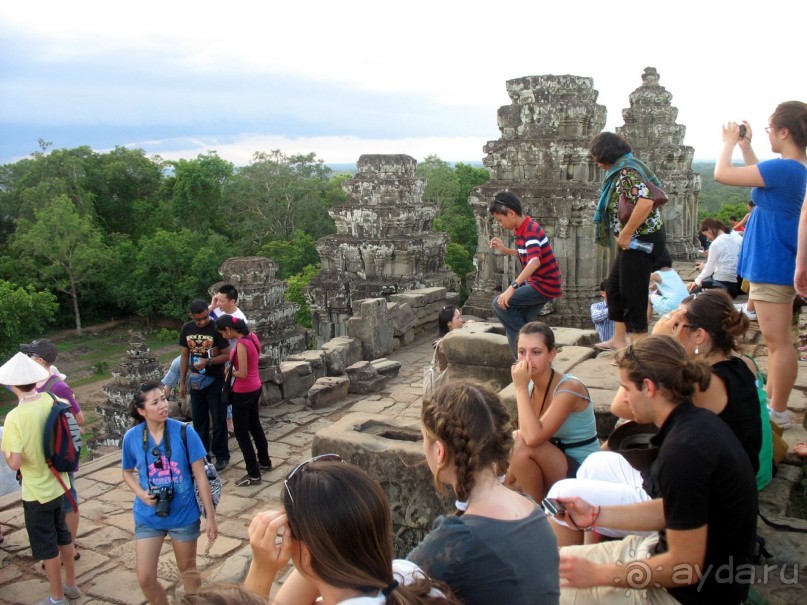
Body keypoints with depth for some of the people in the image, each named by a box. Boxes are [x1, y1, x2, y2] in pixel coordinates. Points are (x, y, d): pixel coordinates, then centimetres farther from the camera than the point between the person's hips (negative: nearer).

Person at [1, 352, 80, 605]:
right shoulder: (49, 400, -7)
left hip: (37, 491, -6)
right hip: (58, 483, 6)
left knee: (46, 545, 11)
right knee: (62, 533, 23)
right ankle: (70, 584, 39)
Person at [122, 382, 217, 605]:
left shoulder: (184, 432, -16)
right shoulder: (131, 437, -10)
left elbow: (200, 476, -10)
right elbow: (128, 472, 8)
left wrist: (210, 517, -8)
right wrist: (141, 494, -13)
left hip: (184, 515, -1)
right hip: (148, 517, 2)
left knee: (188, 570, 16)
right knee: (145, 578, 6)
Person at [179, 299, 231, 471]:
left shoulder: (216, 328, -13)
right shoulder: (187, 329, 1)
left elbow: (227, 355, -12)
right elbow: (185, 356, 9)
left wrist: (207, 361, -26)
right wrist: (182, 382, 8)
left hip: (215, 381, -4)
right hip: (195, 381, 4)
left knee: (218, 420, 4)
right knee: (198, 420, 13)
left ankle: (222, 456, 16)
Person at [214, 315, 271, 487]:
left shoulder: (241, 344, -25)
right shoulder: (252, 336, 2)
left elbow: (242, 374, -24)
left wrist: (230, 371, -6)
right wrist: (233, 367, 7)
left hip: (244, 392, -9)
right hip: (255, 388, 9)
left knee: (241, 433, 4)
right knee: (255, 426, 25)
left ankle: (253, 475, 11)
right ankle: (264, 461, 40)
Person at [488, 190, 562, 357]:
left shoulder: (531, 230, -21)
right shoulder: (521, 230, 8)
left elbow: (535, 261, -37)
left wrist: (512, 287, -43)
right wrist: (505, 250, 9)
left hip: (545, 286, -9)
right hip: (536, 284, 9)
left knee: (500, 304, -16)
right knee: (516, 327, 6)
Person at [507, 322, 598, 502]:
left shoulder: (569, 388, -23)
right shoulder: (531, 385, 0)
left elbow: (533, 437, -34)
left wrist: (520, 388, -29)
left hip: (583, 473, -7)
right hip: (554, 466, 7)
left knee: (522, 445, -26)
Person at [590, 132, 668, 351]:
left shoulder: (627, 171, -19)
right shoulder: (622, 170, 12)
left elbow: (645, 202, -33)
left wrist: (625, 234, -24)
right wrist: (624, 236, 10)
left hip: (642, 240, -11)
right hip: (633, 240, 11)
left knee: (632, 292, -2)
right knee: (615, 286, 18)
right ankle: (619, 339, 29)